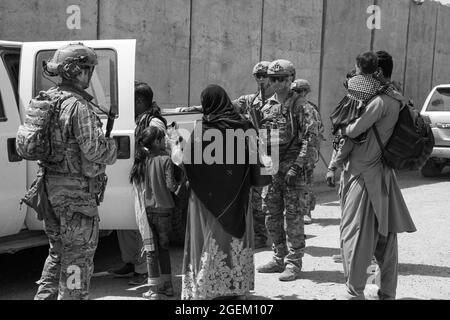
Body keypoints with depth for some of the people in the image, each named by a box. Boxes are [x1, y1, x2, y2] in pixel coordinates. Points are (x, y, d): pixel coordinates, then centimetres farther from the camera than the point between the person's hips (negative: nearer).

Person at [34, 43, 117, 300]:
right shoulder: (79, 106, -19)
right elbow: (94, 149, -24)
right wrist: (114, 147, -3)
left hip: (51, 185, 9)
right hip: (76, 190, -9)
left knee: (58, 251, 22)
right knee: (79, 255, 4)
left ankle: (46, 295, 28)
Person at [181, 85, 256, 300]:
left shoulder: (202, 129, -11)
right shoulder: (242, 126, -3)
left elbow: (189, 161, -13)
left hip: (207, 196, -2)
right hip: (236, 197, 3)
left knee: (210, 238, 6)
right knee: (234, 236, 12)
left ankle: (205, 288, 10)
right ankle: (237, 288, 19)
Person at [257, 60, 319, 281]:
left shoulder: (301, 107, -6)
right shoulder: (266, 108, 12)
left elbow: (311, 138, -13)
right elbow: (259, 139, 17)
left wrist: (297, 166, -19)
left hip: (292, 169, -6)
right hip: (270, 169, 7)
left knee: (293, 217, -2)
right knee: (271, 215, 11)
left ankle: (294, 263, 6)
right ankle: (279, 258, 24)